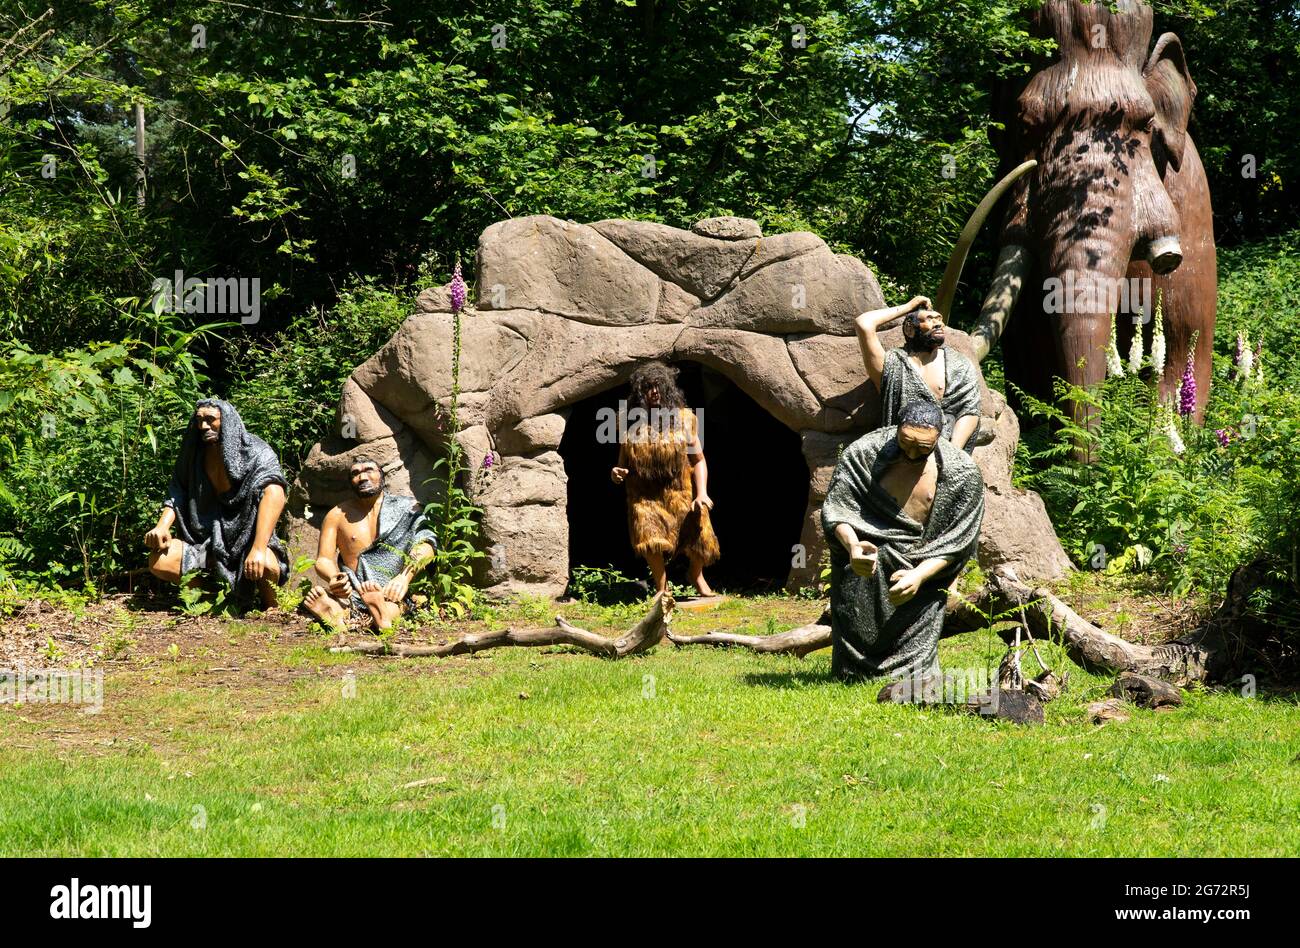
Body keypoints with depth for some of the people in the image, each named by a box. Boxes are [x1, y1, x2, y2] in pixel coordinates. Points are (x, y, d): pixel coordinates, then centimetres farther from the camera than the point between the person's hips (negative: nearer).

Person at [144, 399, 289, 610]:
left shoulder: (257, 453, -17)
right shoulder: (194, 454, 1)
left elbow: (274, 495, -32)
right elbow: (177, 495, 4)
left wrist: (258, 549, -44)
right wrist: (162, 527, -19)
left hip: (247, 537, -5)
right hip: (206, 539, 5)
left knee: (266, 566, -38)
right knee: (159, 561, -18)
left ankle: (270, 607, -3)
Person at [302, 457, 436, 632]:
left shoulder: (405, 508, 11)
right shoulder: (337, 515, 16)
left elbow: (425, 545, -4)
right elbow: (323, 560, 8)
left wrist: (404, 577, -24)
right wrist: (333, 578, -18)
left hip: (394, 594, -1)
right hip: (353, 592, 1)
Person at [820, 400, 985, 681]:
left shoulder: (962, 473, -10)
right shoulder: (863, 453, -11)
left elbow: (957, 542, -8)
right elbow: (836, 509, -11)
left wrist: (920, 575, -23)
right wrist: (852, 546, -33)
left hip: (920, 572, 0)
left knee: (911, 669, -2)